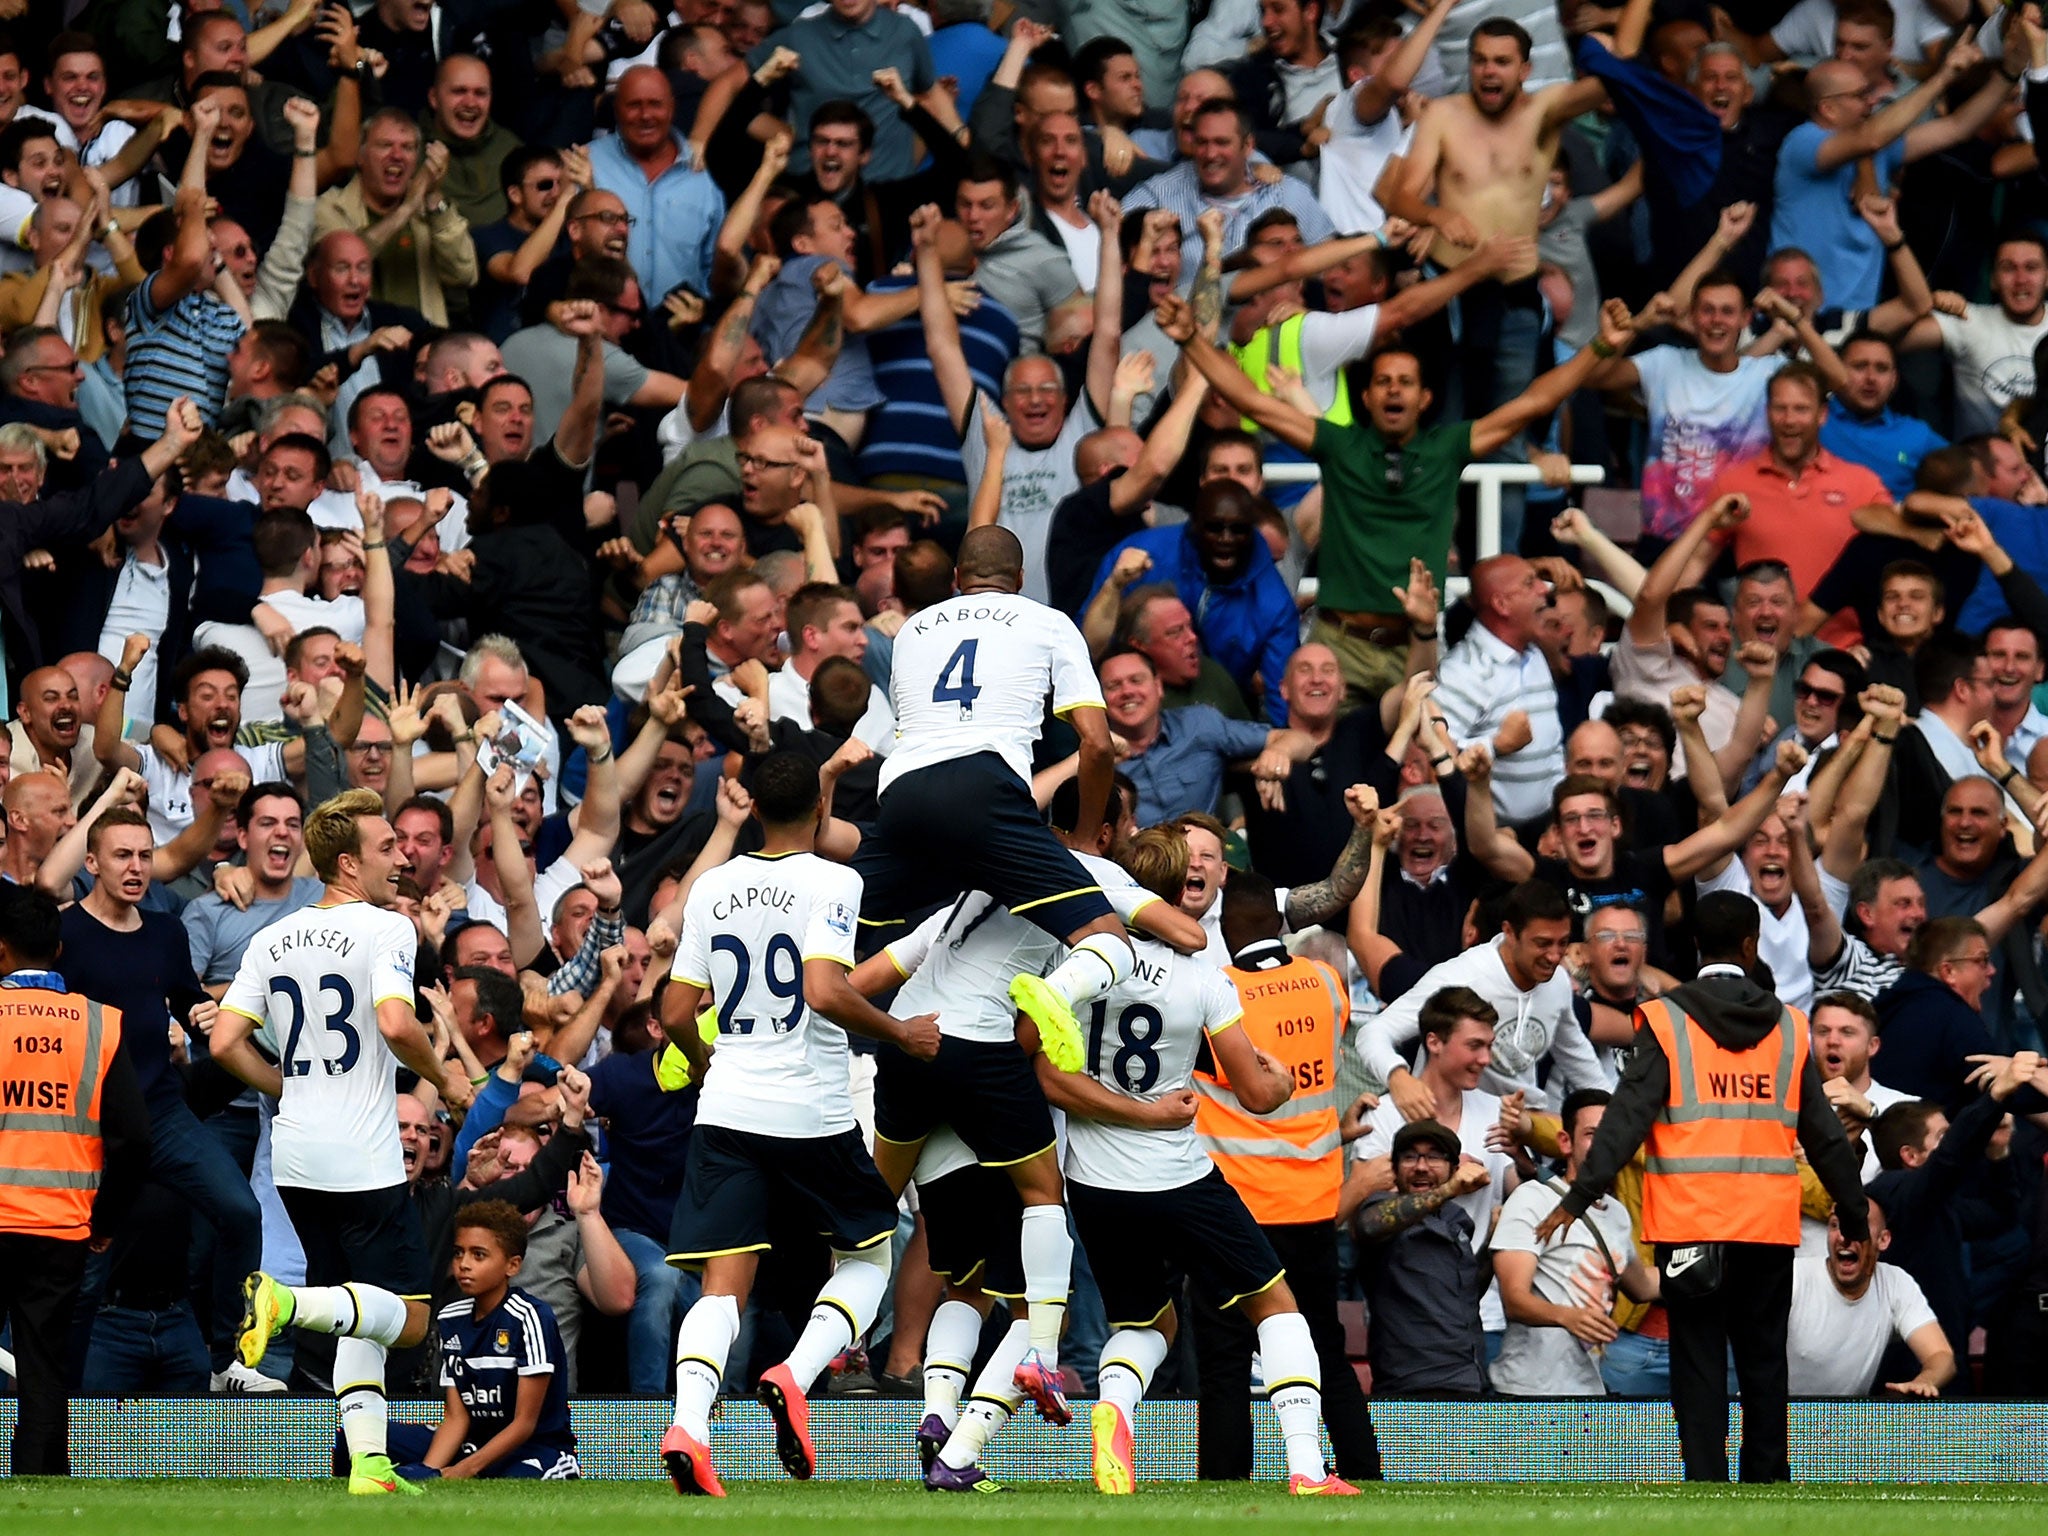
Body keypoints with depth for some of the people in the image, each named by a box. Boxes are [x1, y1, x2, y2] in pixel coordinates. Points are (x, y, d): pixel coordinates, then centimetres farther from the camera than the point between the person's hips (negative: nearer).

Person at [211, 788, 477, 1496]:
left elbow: (227, 1041, 5)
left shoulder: (272, 939, 10)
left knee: (360, 1323, 15)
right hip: (364, 1161, -7)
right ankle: (287, 1303, -25)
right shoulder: (386, 928, -9)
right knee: (407, 1318, -3)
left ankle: (368, 1464, 5)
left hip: (295, 1158, 7)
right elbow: (395, 1023, -23)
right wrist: (445, 1079, -5)